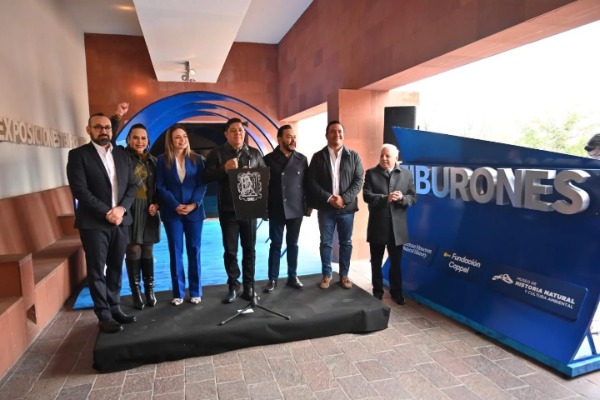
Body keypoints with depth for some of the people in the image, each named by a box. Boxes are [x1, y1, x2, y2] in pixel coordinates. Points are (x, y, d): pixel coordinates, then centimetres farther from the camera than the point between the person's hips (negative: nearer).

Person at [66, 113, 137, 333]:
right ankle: (103, 314, 13)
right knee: (97, 270, 3)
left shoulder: (122, 154, 11)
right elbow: (80, 190, -12)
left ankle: (115, 307, 23)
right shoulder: (78, 155, -3)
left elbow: (132, 185, 7)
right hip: (94, 222, -4)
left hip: (120, 220, 4)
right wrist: (106, 212, -16)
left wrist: (121, 208, -10)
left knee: (116, 267, 11)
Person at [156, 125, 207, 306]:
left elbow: (202, 184, 1)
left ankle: (195, 291, 14)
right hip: (172, 212, -1)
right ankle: (178, 293, 13)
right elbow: (160, 187, -2)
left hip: (194, 211, 1)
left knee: (194, 250, 5)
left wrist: (194, 204, -13)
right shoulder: (162, 160, 3)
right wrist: (175, 206, -13)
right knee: (175, 252, 4)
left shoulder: (197, 159, 5)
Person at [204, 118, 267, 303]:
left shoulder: (255, 153, 8)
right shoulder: (217, 153, 2)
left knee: (249, 248, 7)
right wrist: (224, 169, -22)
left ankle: (249, 285, 19)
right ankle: (233, 286, 17)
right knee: (230, 250, 4)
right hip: (228, 209, -1)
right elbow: (207, 176, -6)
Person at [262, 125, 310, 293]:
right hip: (276, 210, -1)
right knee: (275, 244, 7)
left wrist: (308, 205, 3)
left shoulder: (302, 159, 3)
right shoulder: (269, 159, -2)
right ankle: (272, 279, 17)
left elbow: (307, 183, 6)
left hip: (296, 209, 2)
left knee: (293, 244, 11)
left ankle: (292, 277, 23)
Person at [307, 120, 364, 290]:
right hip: (325, 207, 0)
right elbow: (312, 182, -3)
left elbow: (358, 181, -2)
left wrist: (344, 198, -14)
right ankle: (326, 274, 21)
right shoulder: (318, 156, 3)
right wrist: (329, 198, -13)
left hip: (347, 207, 1)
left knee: (346, 242, 9)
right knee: (326, 242, 7)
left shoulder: (353, 156, 3)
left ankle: (344, 274, 24)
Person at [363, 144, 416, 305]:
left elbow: (413, 198, 1)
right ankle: (377, 291, 27)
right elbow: (367, 196, -11)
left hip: (397, 227, 1)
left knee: (396, 262, 13)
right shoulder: (371, 173, 0)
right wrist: (386, 198, -24)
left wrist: (402, 198, -20)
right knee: (376, 262, 12)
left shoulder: (406, 174, 4)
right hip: (377, 226, -1)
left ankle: (396, 291, 29)